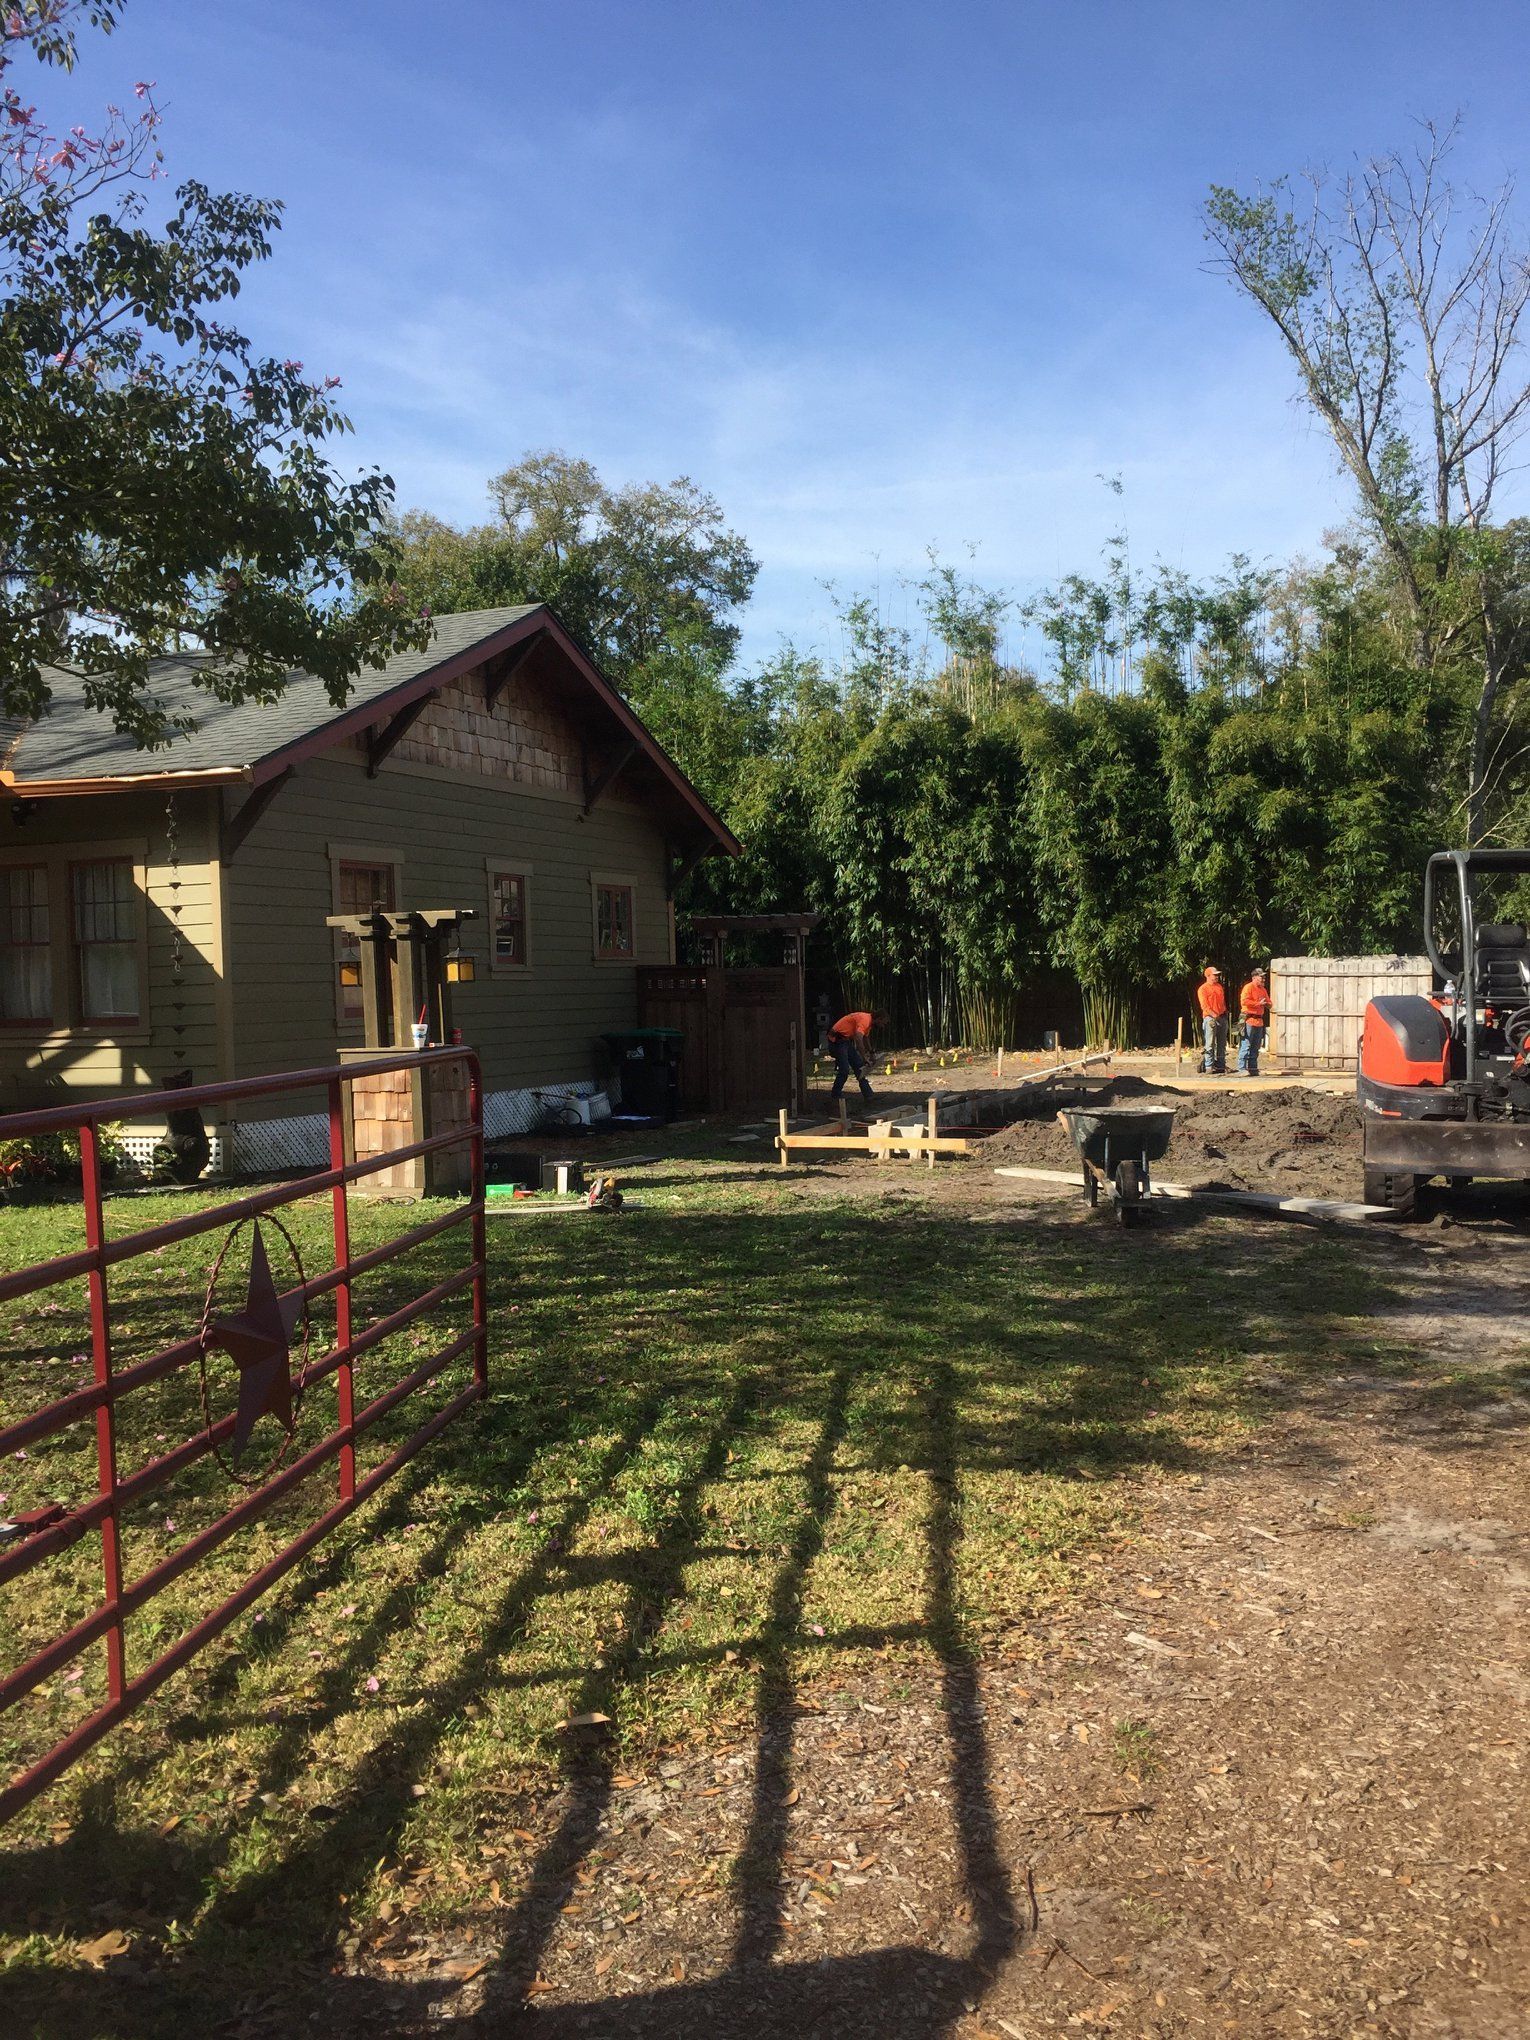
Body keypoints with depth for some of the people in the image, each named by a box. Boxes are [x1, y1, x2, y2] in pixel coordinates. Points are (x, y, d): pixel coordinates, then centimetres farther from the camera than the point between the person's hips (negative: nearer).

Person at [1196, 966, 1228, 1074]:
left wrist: (1225, 1013, 12)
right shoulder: (1202, 989, -4)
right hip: (1210, 1018, -7)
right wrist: (1214, 1015, -20)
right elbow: (1204, 1006, -11)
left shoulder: (1220, 987, 17)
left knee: (1222, 1044, 8)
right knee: (1210, 1044, -10)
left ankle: (1221, 1065, 13)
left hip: (1222, 1018, 7)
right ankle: (1209, 1066, -10)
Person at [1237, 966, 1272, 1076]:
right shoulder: (1248, 987, -7)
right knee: (1245, 1046, -10)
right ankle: (1242, 1069, -11)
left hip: (1259, 1020, 9)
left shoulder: (1263, 989, 19)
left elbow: (1268, 1004, 23)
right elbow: (1244, 1001, -21)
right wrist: (1258, 1003, -17)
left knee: (1255, 1047, 10)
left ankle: (1253, 1068, 15)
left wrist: (1266, 1003, -1)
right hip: (1248, 1020, -9)